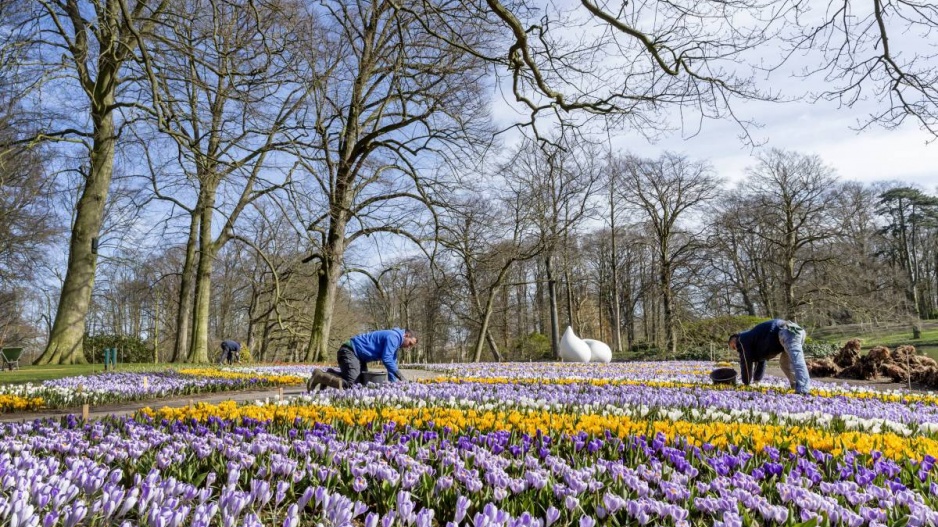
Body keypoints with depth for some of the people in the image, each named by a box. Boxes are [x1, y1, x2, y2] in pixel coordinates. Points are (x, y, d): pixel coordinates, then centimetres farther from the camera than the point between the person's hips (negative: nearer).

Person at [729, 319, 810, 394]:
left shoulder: (743, 339, 9)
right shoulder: (751, 337, 37)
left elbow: (746, 362, 7)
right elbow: (760, 361, 42)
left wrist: (746, 384, 15)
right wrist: (756, 380, 43)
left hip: (784, 332, -10)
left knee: (796, 359, -23)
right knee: (785, 362, 18)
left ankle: (802, 390, -36)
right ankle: (796, 387, 8)